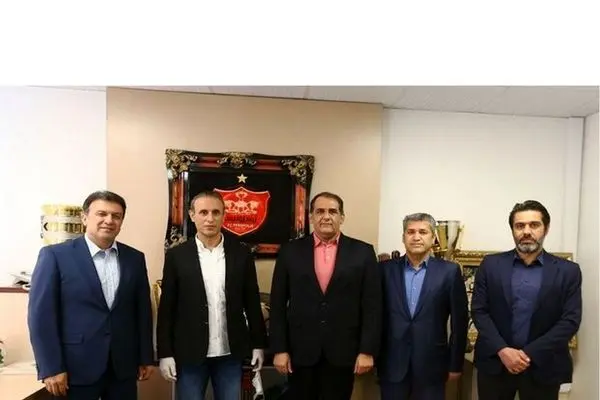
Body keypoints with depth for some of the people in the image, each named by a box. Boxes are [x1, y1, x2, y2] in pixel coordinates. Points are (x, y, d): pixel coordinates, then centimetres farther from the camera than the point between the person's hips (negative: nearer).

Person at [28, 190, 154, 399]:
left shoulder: (135, 258, 5)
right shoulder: (55, 255, -5)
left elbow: (143, 310, 7)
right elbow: (41, 314, -7)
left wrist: (146, 357, 8)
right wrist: (51, 368, -11)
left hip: (123, 366, 4)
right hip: (76, 368, -3)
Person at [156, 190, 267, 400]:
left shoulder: (241, 253, 0)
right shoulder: (176, 255, -3)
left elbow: (252, 302, 4)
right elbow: (167, 308, -2)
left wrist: (258, 344, 4)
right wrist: (165, 353, -4)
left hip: (230, 352, 1)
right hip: (189, 352, -1)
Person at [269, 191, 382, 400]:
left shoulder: (363, 252, -1)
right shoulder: (290, 251, 1)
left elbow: (372, 305, -2)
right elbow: (278, 304, 1)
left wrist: (367, 350, -6)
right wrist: (279, 349, -2)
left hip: (343, 352, 0)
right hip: (301, 351, 1)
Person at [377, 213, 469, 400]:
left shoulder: (449, 271, -3)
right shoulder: (386, 269, 0)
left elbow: (459, 321, 0)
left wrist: (455, 364, 1)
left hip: (431, 364, -1)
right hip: (391, 364, 1)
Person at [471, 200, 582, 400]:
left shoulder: (568, 271, -1)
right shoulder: (491, 264, 0)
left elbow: (570, 320, -6)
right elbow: (479, 311, -3)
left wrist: (529, 353, -14)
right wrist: (502, 350, -14)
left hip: (543, 366, 0)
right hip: (495, 362, 1)